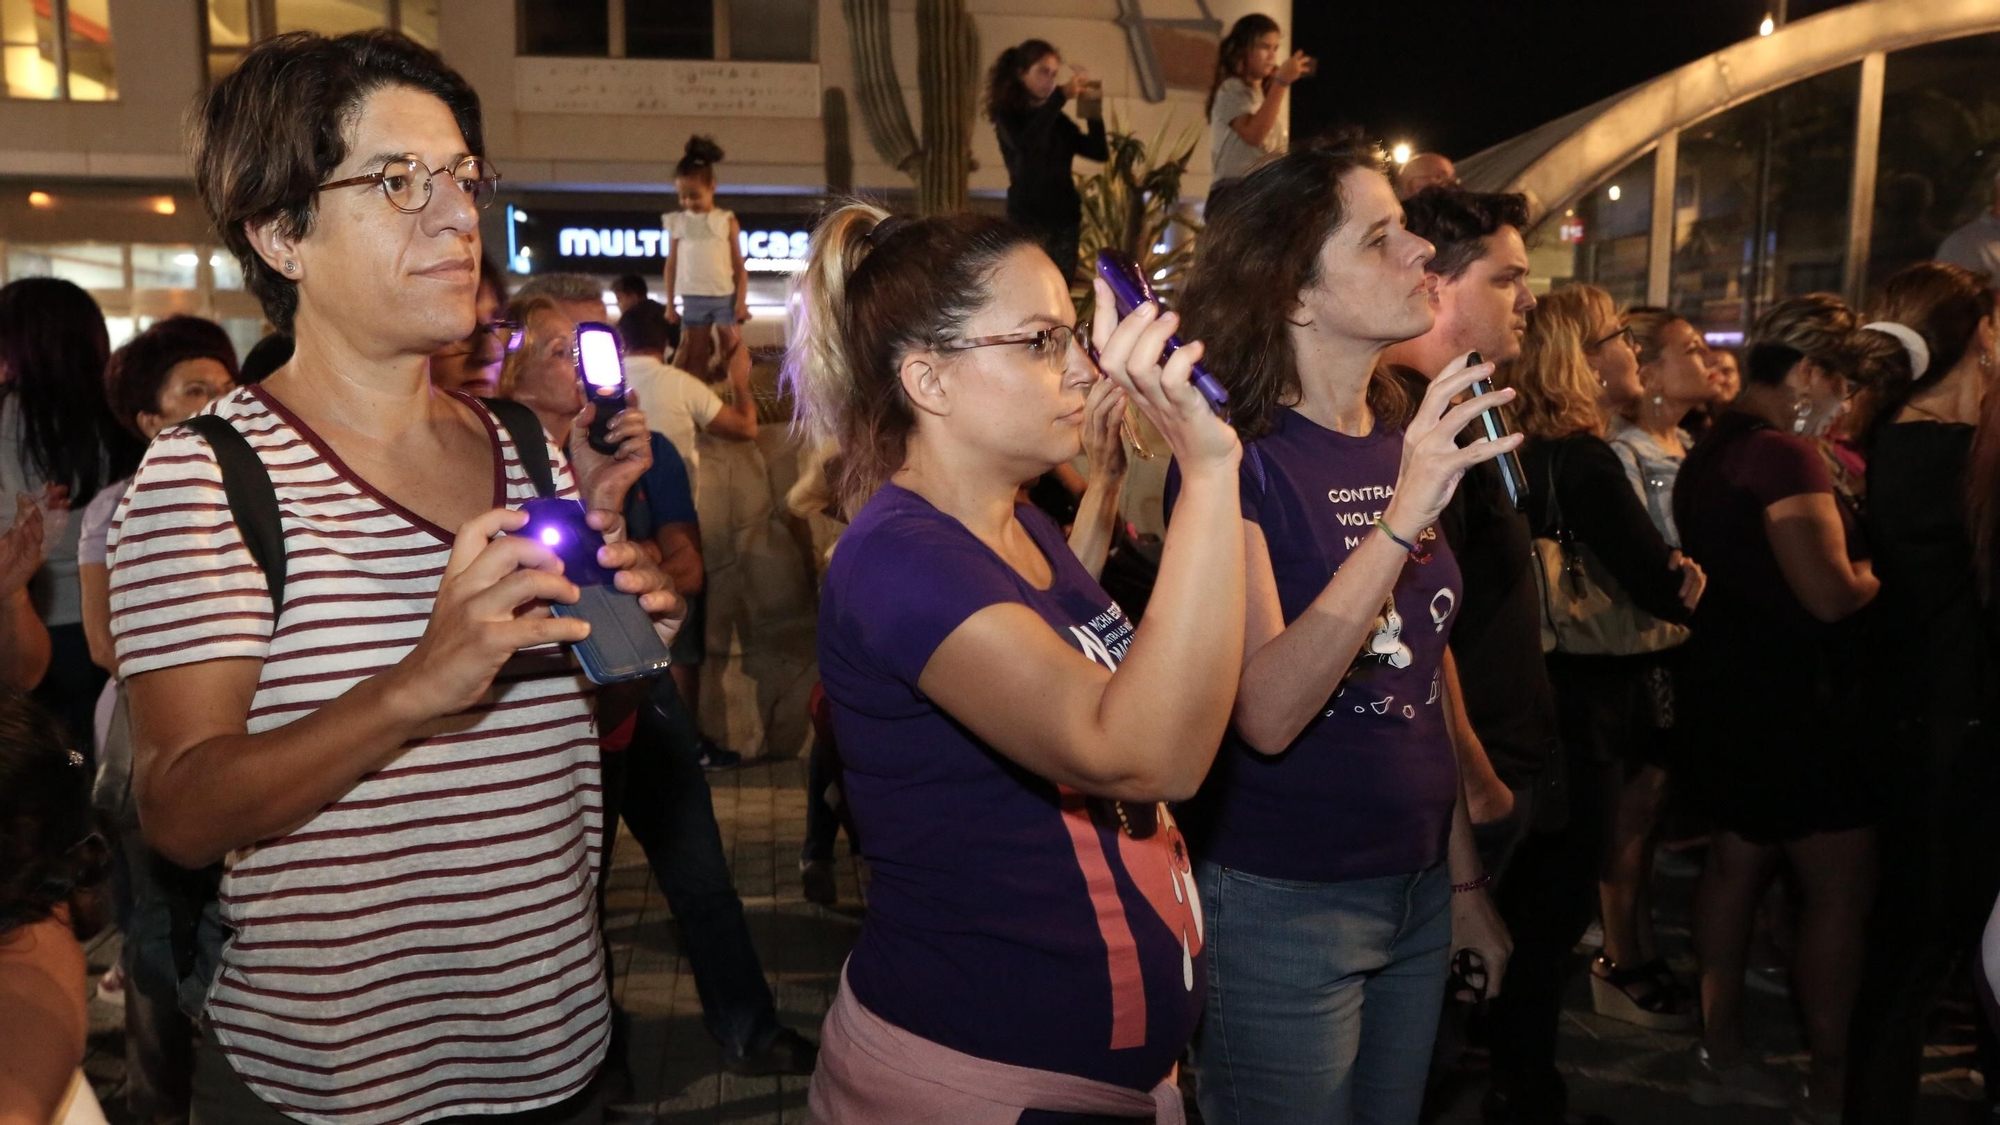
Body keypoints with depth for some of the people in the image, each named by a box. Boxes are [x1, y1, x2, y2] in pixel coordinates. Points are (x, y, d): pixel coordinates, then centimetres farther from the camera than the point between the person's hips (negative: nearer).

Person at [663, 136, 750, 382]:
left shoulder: (726, 220, -1)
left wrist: (741, 301, -5)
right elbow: (672, 264, 7)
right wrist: (669, 304, 6)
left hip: (725, 297, -1)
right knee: (695, 358, 6)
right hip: (693, 299, 2)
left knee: (731, 355, 4)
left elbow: (739, 265, 0)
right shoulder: (677, 222, 3)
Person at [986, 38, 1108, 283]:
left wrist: (1093, 110, -3)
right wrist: (1061, 96, -23)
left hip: (1064, 217, 5)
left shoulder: (1058, 119, 13)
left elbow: (1100, 152, 10)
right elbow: (1024, 143, -21)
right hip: (1027, 218, -5)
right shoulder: (1007, 114, 1)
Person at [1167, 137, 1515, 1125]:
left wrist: (1464, 877, 15)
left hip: (1414, 895, 7)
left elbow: (1430, 672, 12)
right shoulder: (1234, 460, -17)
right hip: (1278, 906, -7)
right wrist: (1403, 515, -34)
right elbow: (1267, 713, -28)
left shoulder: (1403, 444, 4)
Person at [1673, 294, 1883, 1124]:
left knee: (1737, 859, 16)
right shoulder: (1786, 455, -19)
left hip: (1726, 675, 10)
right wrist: (1879, 573, -4)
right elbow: (1830, 593, -24)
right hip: (1791, 690, -10)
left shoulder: (1707, 451, 11)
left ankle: (1720, 1055, 26)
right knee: (1841, 886, -1)